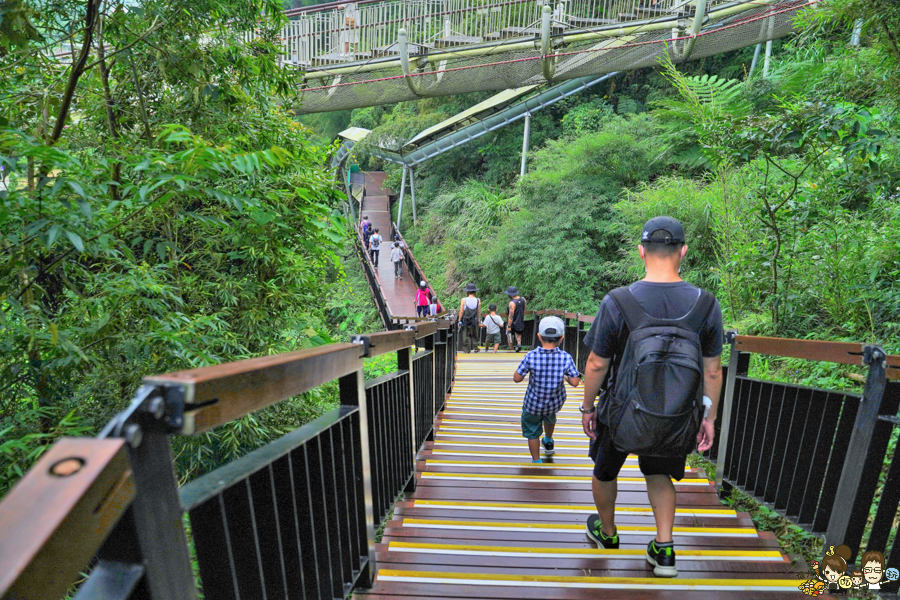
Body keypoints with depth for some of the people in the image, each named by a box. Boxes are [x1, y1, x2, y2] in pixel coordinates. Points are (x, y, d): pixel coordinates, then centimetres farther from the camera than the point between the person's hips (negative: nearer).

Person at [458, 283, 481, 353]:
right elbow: (479, 312, 0)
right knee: (474, 335, 18)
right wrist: (479, 320, 13)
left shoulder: (464, 300, -11)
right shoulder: (478, 301, -6)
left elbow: (461, 312, -8)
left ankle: (467, 349, 10)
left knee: (466, 335, 8)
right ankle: (475, 347, 18)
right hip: (474, 321, 2)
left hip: (465, 321, -2)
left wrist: (459, 320, 1)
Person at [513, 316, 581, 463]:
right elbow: (575, 382, -15)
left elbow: (517, 378, -17)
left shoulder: (531, 357, -25)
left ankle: (536, 461, 30)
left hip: (533, 403, -4)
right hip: (556, 402, 4)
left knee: (532, 432, 19)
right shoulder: (566, 358, -21)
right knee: (550, 417, 37)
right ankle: (549, 443, 60)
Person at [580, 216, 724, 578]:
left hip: (622, 413, -2)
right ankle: (664, 548, 29)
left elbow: (597, 365, -14)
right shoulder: (706, 305, -12)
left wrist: (587, 407, 1)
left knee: (605, 472, 26)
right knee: (659, 474, 32)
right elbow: (712, 371, -3)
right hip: (677, 420, 3)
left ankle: (607, 533, 49)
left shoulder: (617, 303, -21)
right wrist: (709, 418, 11)